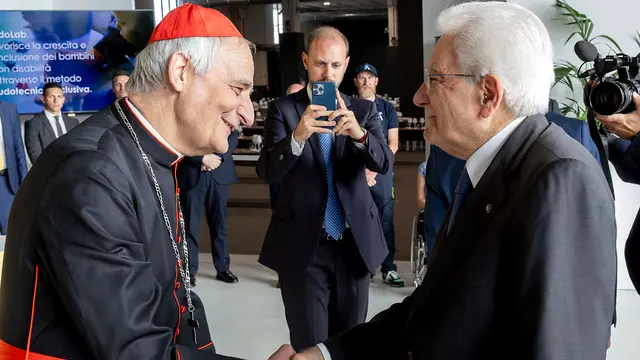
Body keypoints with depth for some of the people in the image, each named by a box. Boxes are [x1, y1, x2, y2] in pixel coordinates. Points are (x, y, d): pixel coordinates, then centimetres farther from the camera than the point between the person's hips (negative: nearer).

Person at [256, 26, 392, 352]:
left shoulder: (364, 110, 5)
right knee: (309, 347, 3)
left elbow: (384, 163, -9)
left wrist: (360, 135, -30)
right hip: (303, 248, -3)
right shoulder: (283, 109, -3)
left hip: (355, 243, 3)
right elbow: (266, 172, -14)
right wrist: (297, 136, -33)